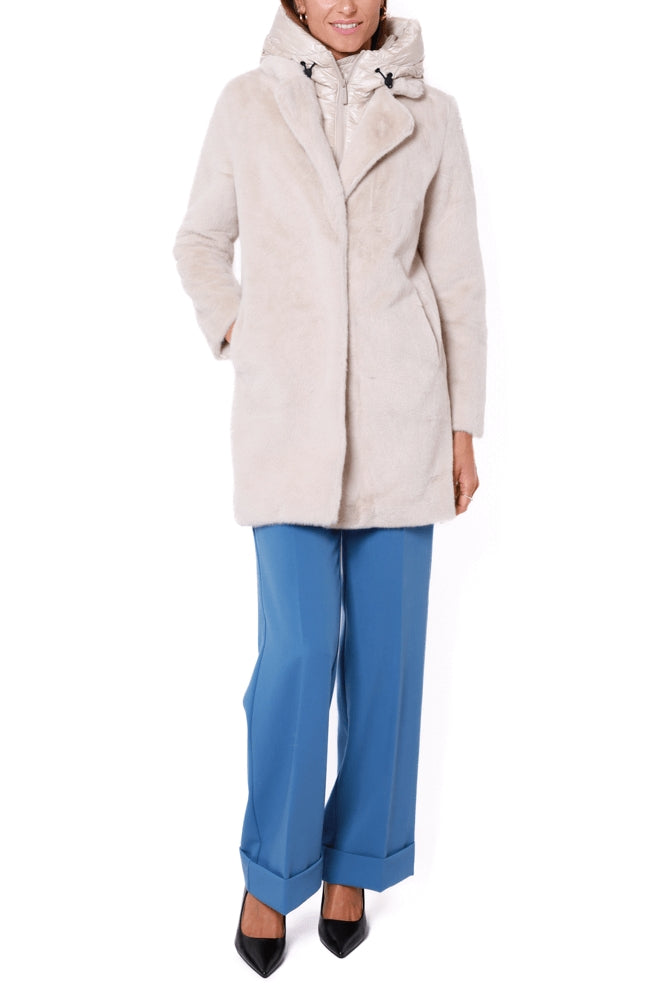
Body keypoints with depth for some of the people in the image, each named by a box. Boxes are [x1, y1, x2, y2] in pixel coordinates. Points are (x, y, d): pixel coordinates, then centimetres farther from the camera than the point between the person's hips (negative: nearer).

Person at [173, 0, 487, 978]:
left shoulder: (428, 114, 6)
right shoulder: (248, 104, 7)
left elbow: (458, 278, 7)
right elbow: (201, 240, 18)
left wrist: (463, 426, 5)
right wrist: (231, 327, 1)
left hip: (400, 411, 1)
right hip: (287, 412, -1)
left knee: (386, 649, 5)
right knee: (298, 648, -7)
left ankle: (353, 863, 24)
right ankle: (271, 870, 15)